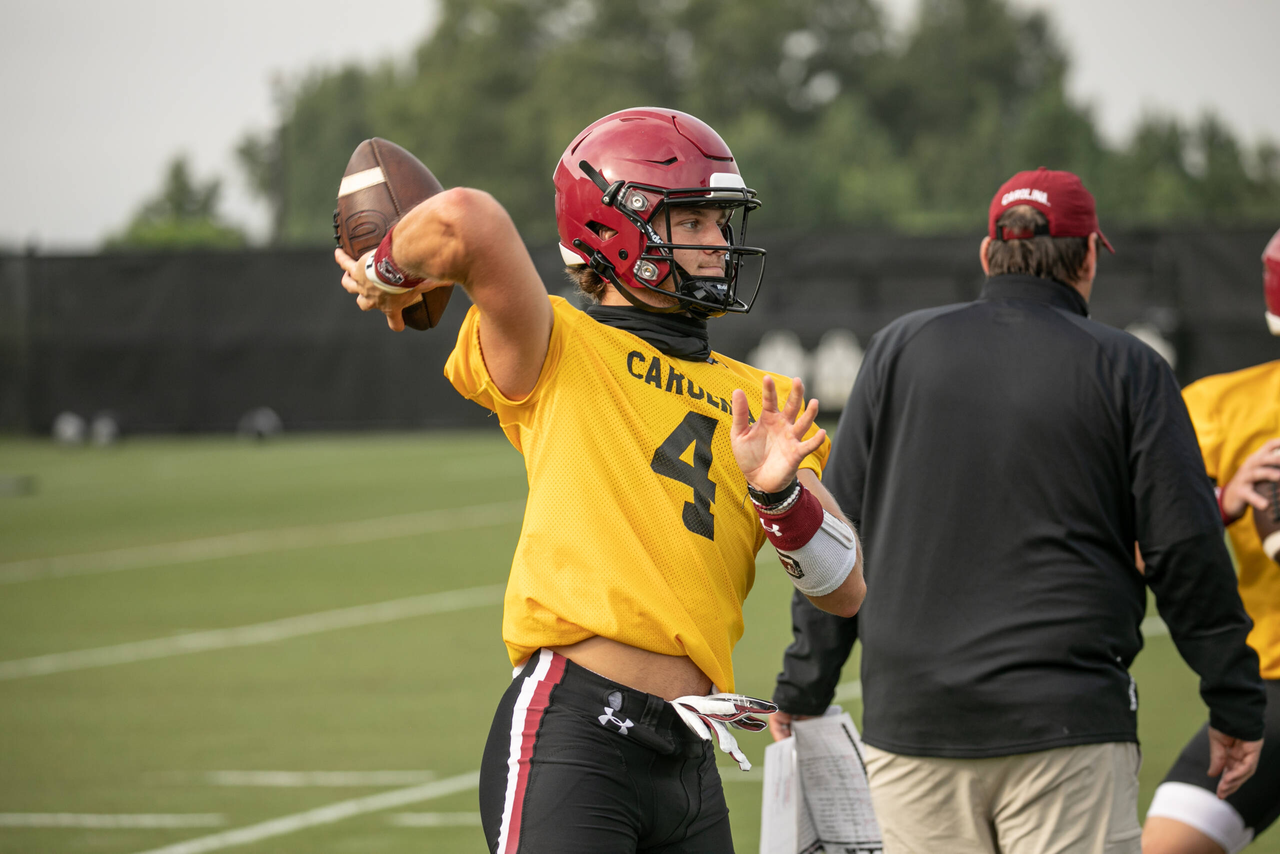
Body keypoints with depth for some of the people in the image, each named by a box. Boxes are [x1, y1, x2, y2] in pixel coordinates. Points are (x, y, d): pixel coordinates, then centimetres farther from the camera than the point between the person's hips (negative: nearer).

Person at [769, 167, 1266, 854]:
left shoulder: (900, 349, 9)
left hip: (908, 718, 3)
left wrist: (803, 688, 15)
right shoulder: (1127, 369, 2)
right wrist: (1237, 704, 9)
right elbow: (1185, 551, 0)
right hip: (1067, 726, -3)